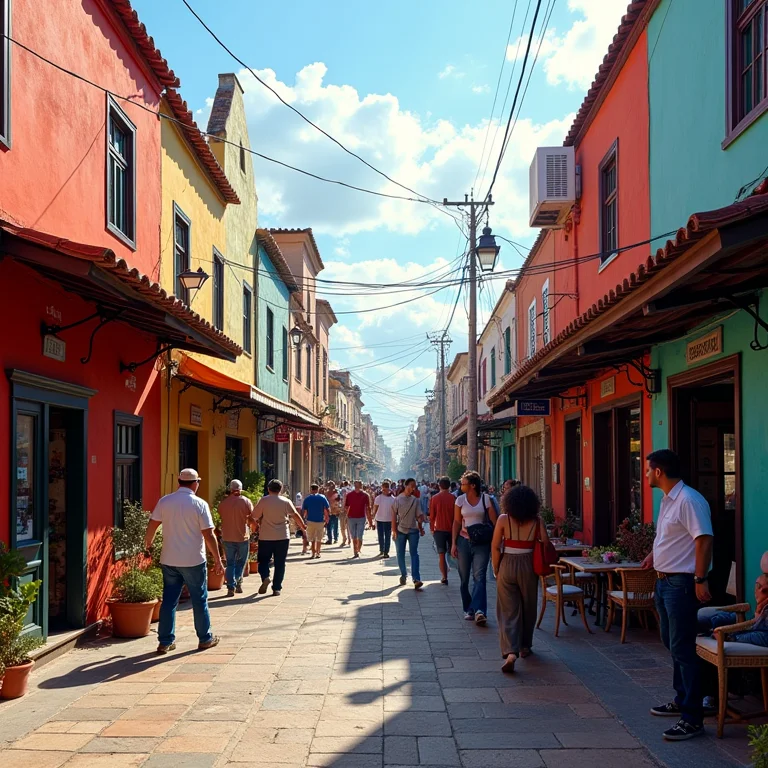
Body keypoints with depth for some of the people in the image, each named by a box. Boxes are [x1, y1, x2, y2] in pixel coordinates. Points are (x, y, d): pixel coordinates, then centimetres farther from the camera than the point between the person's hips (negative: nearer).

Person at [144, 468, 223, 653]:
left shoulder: (164, 501, -1)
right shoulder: (200, 504, -11)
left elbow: (152, 526, 2)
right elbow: (209, 535, -12)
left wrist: (148, 542, 21)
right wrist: (218, 560, -5)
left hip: (169, 560, 3)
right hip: (193, 561, -3)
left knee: (169, 600, 10)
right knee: (199, 600, 9)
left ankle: (165, 641, 12)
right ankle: (205, 639, 19)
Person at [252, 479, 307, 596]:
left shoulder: (263, 501, -4)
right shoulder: (286, 501, 0)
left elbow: (255, 517, -2)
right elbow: (295, 515, 0)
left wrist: (257, 525, 19)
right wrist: (303, 527, 13)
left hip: (265, 537, -1)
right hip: (283, 537, 1)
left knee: (263, 560, 13)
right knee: (280, 563, 9)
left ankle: (265, 577, -14)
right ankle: (277, 588, 7)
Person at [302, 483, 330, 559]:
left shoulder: (307, 499, 1)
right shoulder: (322, 498, 0)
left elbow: (304, 511, -1)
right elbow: (327, 509, -3)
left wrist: (304, 519, 13)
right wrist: (327, 520, 5)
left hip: (310, 521, 0)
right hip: (320, 521, 0)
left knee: (312, 538, 8)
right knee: (319, 538, 14)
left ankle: (313, 553, -1)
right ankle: (317, 553, 18)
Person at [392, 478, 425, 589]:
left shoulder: (415, 500, 5)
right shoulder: (398, 499, -2)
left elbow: (419, 516, 9)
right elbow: (394, 515, -3)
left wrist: (421, 528, 3)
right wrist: (394, 530, -7)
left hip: (413, 530, 1)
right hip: (400, 530, -1)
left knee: (414, 554, -7)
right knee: (400, 554, 8)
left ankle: (416, 579, -13)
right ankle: (403, 575, 24)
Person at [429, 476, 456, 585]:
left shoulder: (434, 498, -5)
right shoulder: (454, 498, -4)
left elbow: (432, 516, -1)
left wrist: (432, 529, 11)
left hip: (439, 529, -1)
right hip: (452, 529, 1)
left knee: (441, 554, 3)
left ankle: (444, 577, 0)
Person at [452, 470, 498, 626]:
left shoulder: (486, 499, -3)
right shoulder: (460, 500, 3)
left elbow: (494, 522, -2)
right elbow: (456, 522, 6)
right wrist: (454, 543, 2)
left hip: (481, 543, -3)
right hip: (464, 541, 3)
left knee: (479, 576, -13)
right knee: (464, 577, 6)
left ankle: (479, 610, -22)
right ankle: (468, 609, 18)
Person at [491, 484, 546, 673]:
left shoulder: (503, 519, -6)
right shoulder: (537, 522, -4)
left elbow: (495, 547, -5)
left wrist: (496, 569, 5)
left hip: (507, 566, -1)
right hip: (528, 566, 1)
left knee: (508, 610, 1)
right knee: (528, 608, 19)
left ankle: (510, 651, -14)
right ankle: (524, 646, 32)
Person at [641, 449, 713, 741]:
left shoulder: (688, 500, -19)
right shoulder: (667, 500, 12)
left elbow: (704, 540, -24)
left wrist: (700, 580, -26)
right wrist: (655, 554, 25)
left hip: (681, 583, -10)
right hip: (664, 580, 10)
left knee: (682, 647, -8)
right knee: (671, 641, 19)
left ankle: (692, 718, -3)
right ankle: (682, 700, 32)